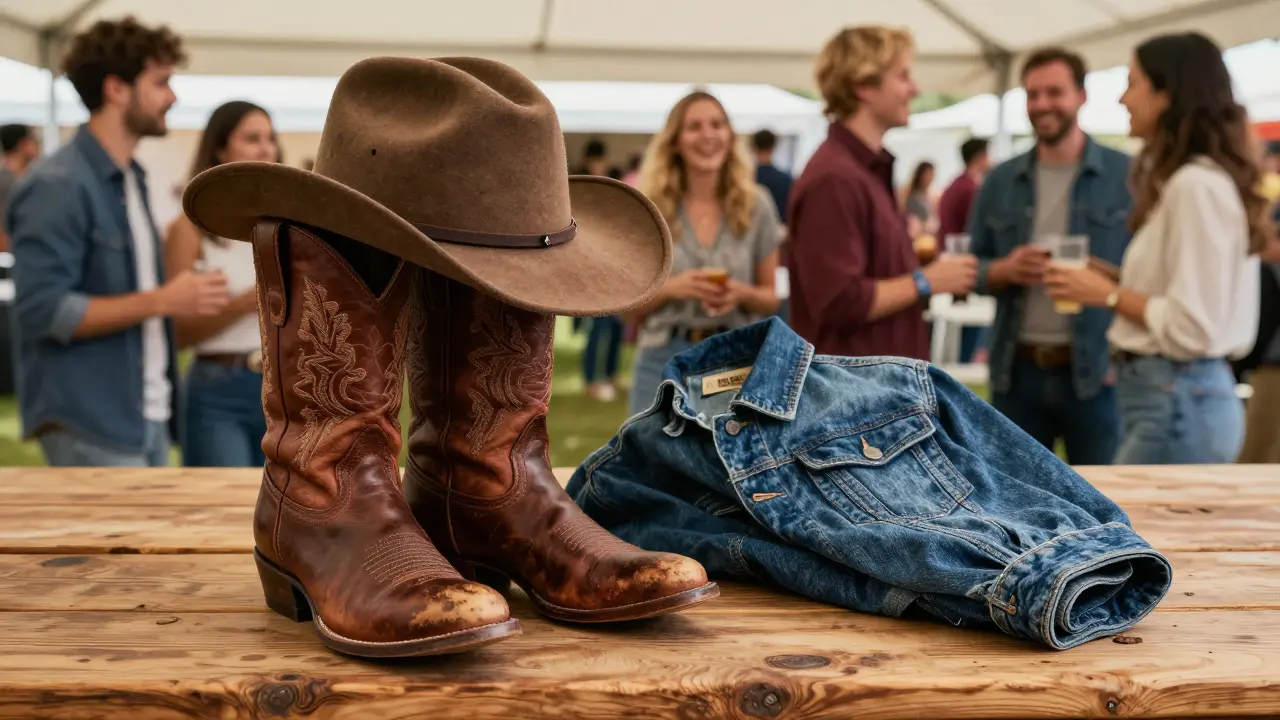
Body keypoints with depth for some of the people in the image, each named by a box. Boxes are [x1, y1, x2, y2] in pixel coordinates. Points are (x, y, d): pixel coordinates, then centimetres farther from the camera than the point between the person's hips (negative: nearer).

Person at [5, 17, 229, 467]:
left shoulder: (131, 179, 14)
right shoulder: (59, 185, -13)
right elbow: (42, 308, -20)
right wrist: (161, 301, -21)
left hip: (147, 416, 9)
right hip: (89, 426, -8)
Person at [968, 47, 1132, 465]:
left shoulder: (1127, 176, -2)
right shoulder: (1000, 181, 8)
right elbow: (973, 266, 10)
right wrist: (1005, 270, -11)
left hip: (1096, 372, -3)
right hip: (1017, 371, 3)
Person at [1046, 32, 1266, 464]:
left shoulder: (1196, 185, -16)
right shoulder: (1185, 180, 15)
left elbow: (1191, 329, -20)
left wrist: (1110, 295, -9)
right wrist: (1113, 283, 9)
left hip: (1177, 401, -10)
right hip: (1179, 395, 10)